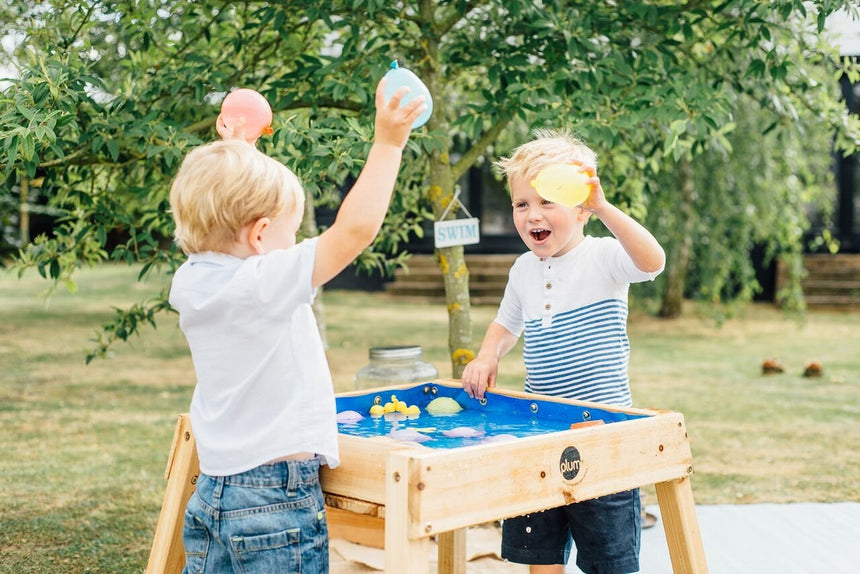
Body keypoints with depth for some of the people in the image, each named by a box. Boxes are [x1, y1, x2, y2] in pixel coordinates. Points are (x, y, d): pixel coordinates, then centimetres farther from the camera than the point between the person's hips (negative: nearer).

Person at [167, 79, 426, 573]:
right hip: (276, 498, -8)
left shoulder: (189, 283, 3)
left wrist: (236, 158, 30)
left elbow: (223, 229, 25)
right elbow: (356, 228, -22)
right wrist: (387, 143, -15)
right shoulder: (266, 284, -19)